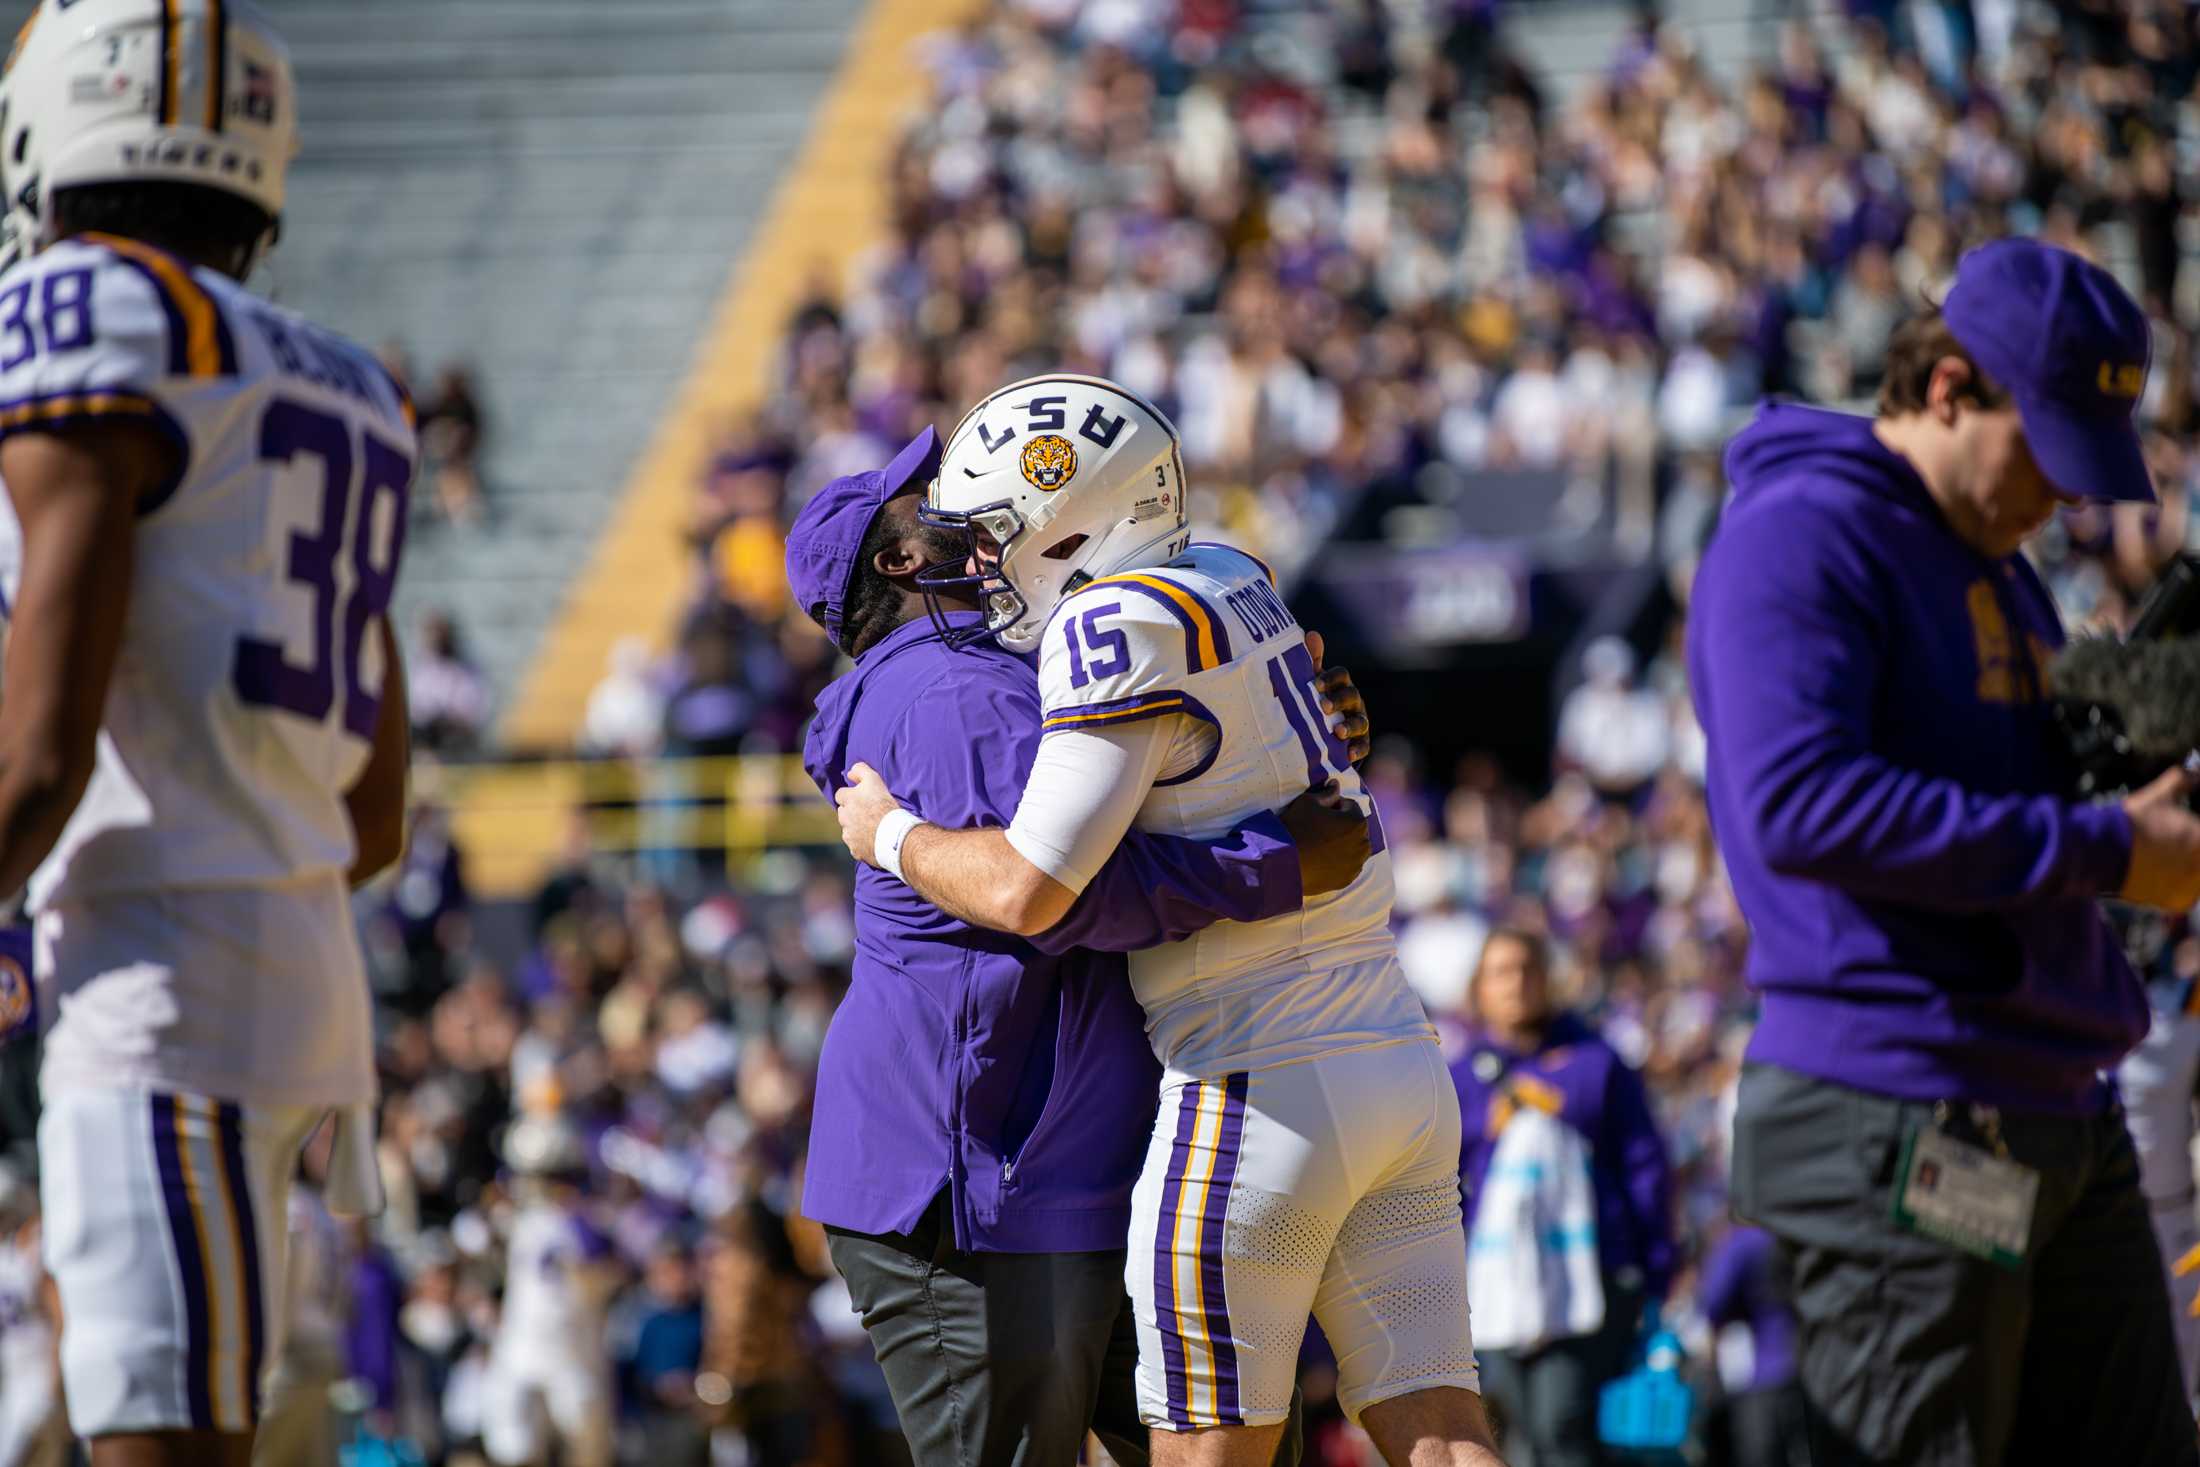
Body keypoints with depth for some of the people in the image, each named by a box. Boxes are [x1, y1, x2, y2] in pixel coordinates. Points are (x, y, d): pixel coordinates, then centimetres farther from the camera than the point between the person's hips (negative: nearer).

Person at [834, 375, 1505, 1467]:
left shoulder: (1122, 627, -13)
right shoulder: (1231, 581, 12)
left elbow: (1026, 891, -19)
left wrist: (889, 833, 0)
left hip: (1263, 1091, -8)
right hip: (1403, 1063, 8)